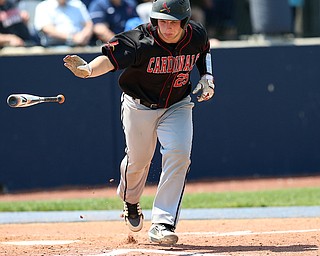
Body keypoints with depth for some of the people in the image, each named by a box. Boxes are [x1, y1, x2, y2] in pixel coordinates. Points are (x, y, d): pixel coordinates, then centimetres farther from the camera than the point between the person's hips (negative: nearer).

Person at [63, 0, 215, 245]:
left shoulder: (197, 35, -15)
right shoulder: (140, 41, -30)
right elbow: (110, 58, -46)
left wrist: (207, 76, -2)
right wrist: (88, 69, -65)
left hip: (177, 105, 2)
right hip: (140, 105, -2)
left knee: (179, 154, -18)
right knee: (138, 159, 8)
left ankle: (163, 224, -16)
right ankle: (130, 200, 46)